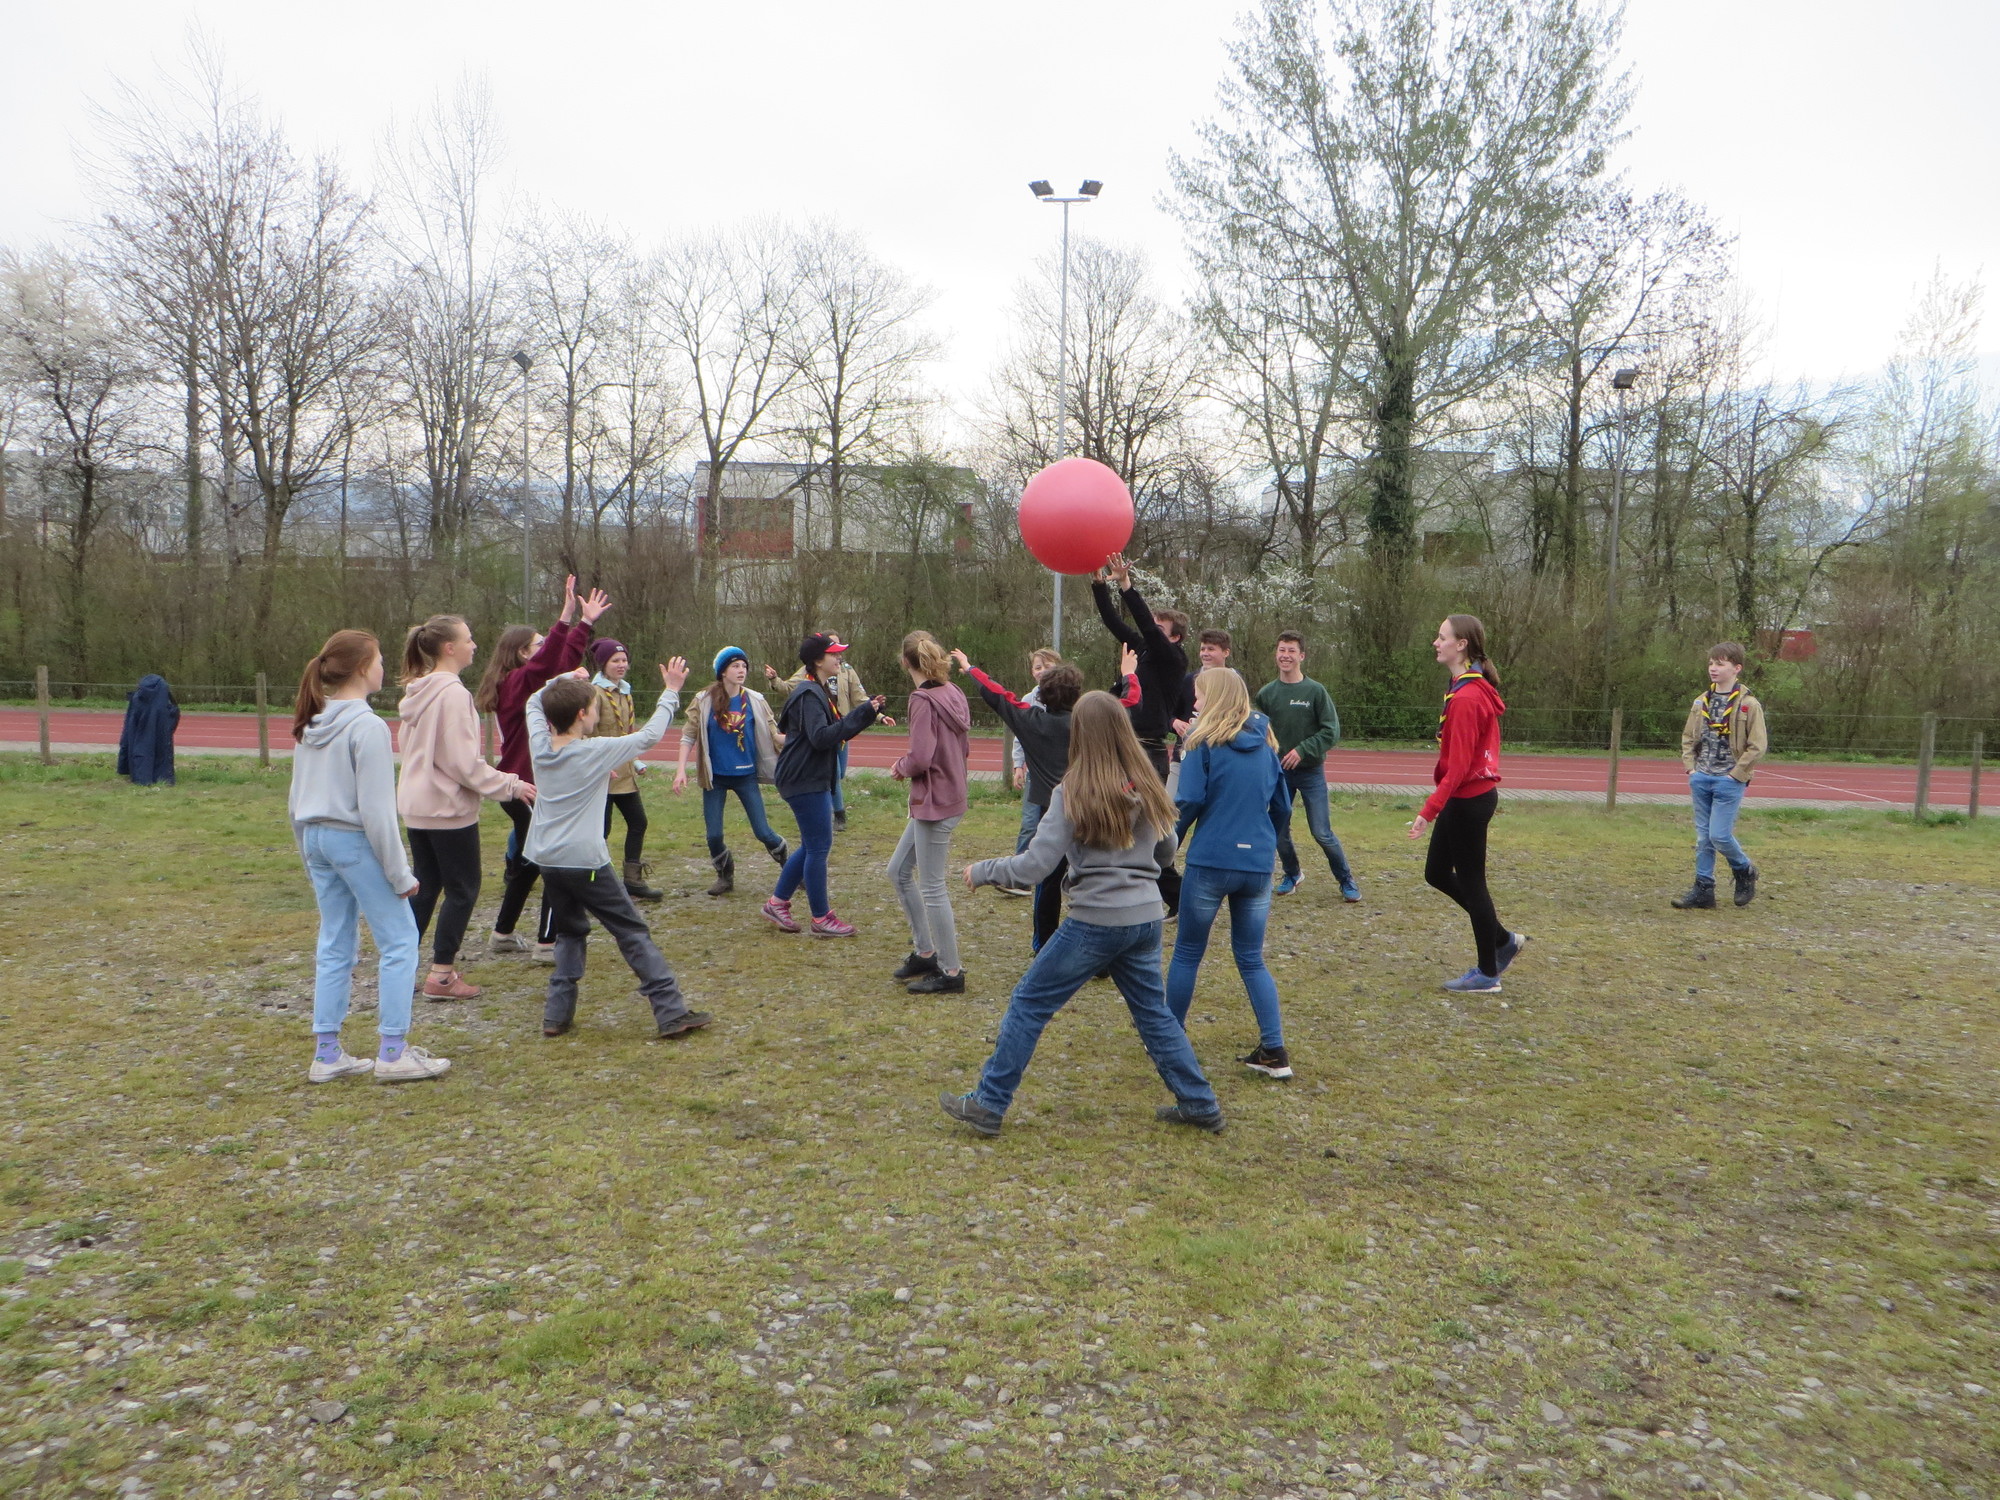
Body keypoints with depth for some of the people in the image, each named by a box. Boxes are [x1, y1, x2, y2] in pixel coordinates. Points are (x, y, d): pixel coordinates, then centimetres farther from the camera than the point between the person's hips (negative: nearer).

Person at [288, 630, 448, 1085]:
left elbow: (296, 803, 15)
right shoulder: (367, 727, -16)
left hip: (317, 838, 8)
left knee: (335, 947, 14)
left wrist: (310, 853, 24)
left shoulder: (310, 724, 9)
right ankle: (393, 1054, 4)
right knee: (399, 940, 2)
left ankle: (327, 1055, 19)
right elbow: (375, 810, -17)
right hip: (355, 842, -8)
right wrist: (400, 874, -11)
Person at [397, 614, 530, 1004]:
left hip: (416, 806, 9)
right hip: (449, 808, -9)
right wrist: (510, 786, -13)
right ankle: (442, 975, 6)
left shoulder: (419, 691, 9)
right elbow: (464, 762, -20)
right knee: (462, 890, 2)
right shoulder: (452, 693, -19)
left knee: (425, 887, 16)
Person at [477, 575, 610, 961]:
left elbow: (563, 661, 18)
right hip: (526, 788, -10)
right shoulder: (516, 683, -14)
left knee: (529, 861, 19)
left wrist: (585, 622, 15)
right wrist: (567, 618, -38)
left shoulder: (526, 685, 12)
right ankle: (548, 944, -4)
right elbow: (546, 664, -32)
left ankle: (502, 935, 30)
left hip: (522, 786, 10)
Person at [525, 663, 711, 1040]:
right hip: (585, 862, -6)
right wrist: (671, 692, 5)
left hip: (546, 860, 6)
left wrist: (564, 680, 23)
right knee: (634, 932, 0)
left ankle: (557, 1014, 14)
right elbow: (649, 735, -4)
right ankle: (673, 1012, -2)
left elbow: (533, 703, 21)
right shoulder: (596, 752, -12)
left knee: (569, 932, 22)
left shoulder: (540, 745, 2)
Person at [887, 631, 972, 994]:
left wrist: (900, 767, -3)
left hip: (935, 803, -9)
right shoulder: (952, 694, 7)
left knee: (933, 888, 0)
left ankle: (951, 973, 9)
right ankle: (924, 951, 26)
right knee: (898, 872, 19)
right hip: (949, 794, 9)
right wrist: (908, 763, 9)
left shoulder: (924, 701, -19)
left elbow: (920, 759, -24)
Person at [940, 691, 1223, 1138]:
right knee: (1153, 1010, 20)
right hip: (1147, 916, 6)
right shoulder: (1147, 788, 4)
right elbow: (1167, 851, 18)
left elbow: (1035, 866, -14)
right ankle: (1200, 1105, 24)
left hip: (1096, 921, -5)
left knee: (1029, 1003, 6)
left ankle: (988, 1105, 12)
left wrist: (981, 871, 0)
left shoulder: (1073, 793, -12)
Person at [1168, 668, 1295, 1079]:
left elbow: (1189, 802, -13)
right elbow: (1282, 806, 15)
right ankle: (1274, 1051, 7)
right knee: (1252, 959, 13)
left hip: (1210, 862, -4)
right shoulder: (1265, 744, 9)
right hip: (1258, 865, 4)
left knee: (1187, 953, 12)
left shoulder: (1204, 741, -6)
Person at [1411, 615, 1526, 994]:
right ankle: (1504, 940, 28)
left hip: (1467, 799, -10)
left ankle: (1488, 975, 16)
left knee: (1470, 884, 2)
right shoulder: (1473, 688, 9)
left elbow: (1459, 765, -24)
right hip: (1469, 796, 10)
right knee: (1437, 873, 18)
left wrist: (1428, 811, -24)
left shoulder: (1466, 698, -21)